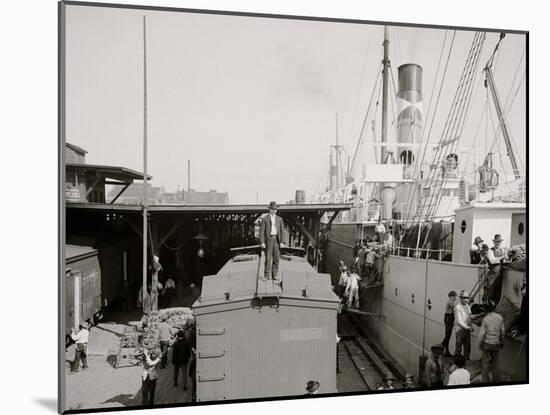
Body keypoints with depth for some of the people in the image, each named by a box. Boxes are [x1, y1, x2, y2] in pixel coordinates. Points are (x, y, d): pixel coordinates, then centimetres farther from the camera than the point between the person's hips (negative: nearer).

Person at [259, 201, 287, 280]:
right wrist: (262, 242, -13)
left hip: (276, 240, 3)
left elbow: (282, 231, 5)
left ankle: (274, 275, 10)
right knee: (268, 258, -4)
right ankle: (267, 275, 3)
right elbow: (262, 231, -4)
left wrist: (282, 242, -4)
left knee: (276, 258, 3)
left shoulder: (279, 219, 8)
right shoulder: (265, 219, -1)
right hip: (268, 239, -3)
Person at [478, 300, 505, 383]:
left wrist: (480, 344, 0)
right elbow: (502, 331, 2)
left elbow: (482, 333, -14)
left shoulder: (485, 319, -18)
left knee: (485, 363, 10)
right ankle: (496, 380, 28)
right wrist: (502, 341, 17)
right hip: (496, 344, 3)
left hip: (487, 344, -3)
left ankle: (486, 380, 17)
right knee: (495, 362, 18)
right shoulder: (500, 317, -8)